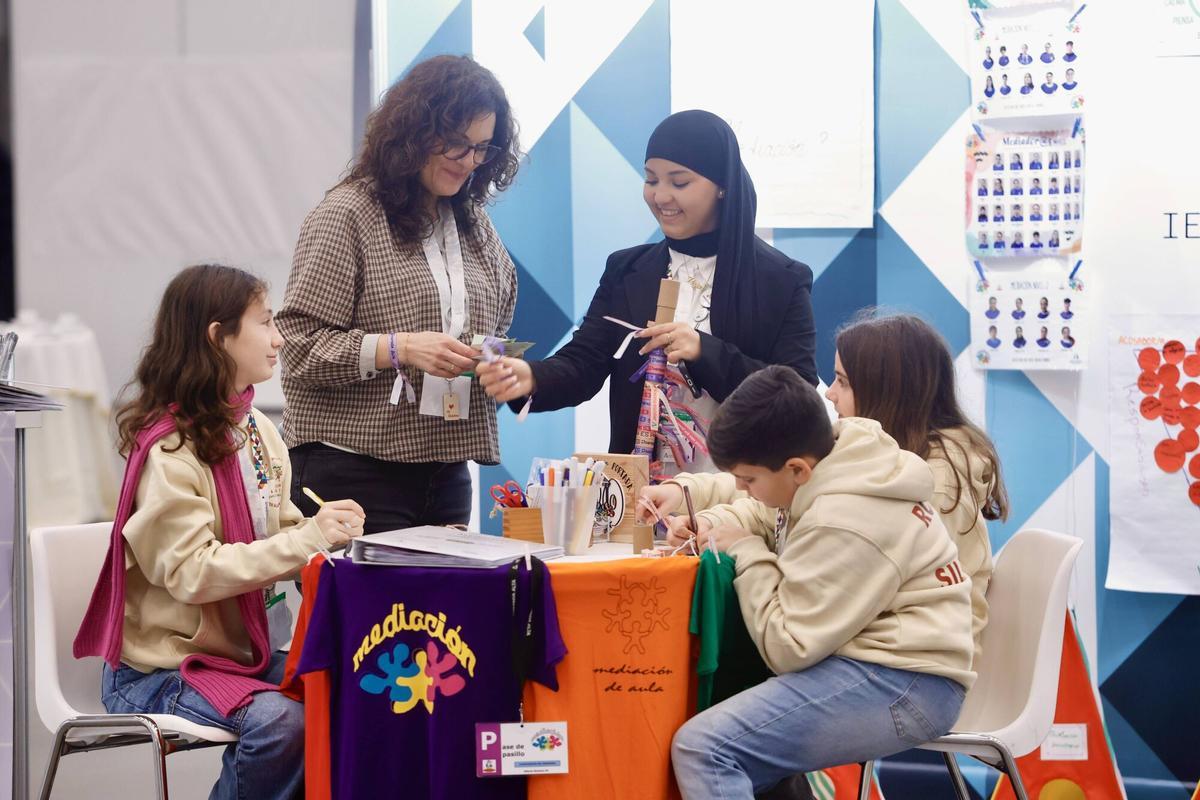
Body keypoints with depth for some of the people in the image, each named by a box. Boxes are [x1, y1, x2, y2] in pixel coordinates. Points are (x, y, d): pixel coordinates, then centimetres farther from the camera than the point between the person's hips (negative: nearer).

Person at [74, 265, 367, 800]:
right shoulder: (168, 450, -18)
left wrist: (328, 531, -10)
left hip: (246, 648, 7)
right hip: (159, 671, -7)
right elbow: (192, 571, -25)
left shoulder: (258, 431, 6)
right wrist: (307, 540, -26)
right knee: (280, 720, -30)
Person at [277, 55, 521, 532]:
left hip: (446, 471, 6)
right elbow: (300, 345, -11)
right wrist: (399, 349, -21)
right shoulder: (347, 215, -5)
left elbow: (497, 332, 24)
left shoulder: (475, 225, 16)